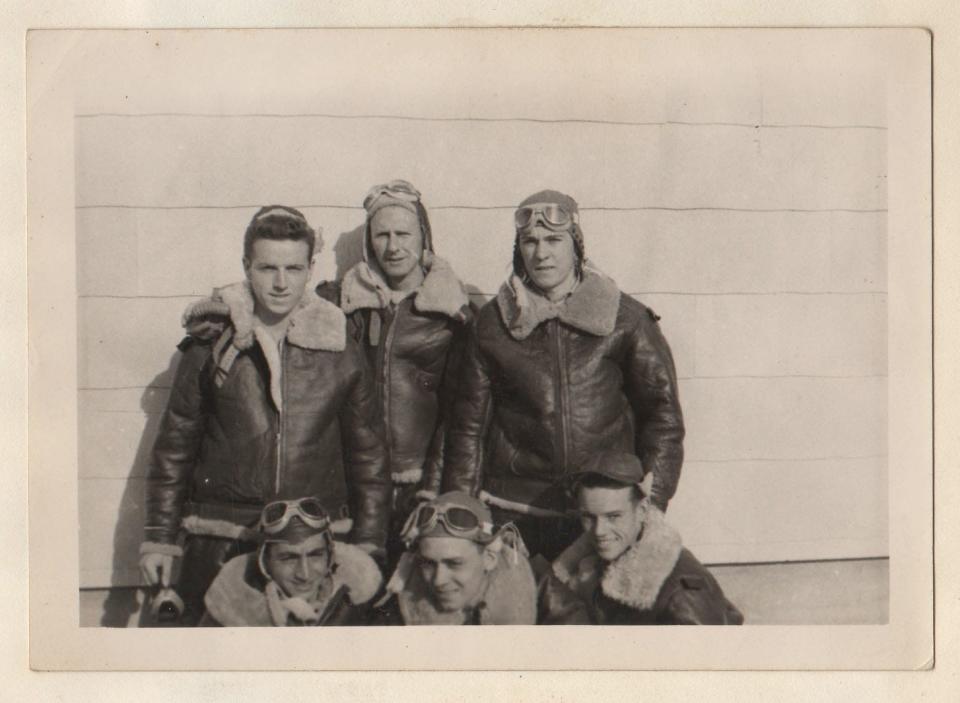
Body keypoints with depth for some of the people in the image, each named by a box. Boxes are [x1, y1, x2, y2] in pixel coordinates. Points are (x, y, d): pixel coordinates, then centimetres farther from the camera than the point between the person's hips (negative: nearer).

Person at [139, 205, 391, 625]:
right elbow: (174, 446, 7)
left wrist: (368, 545, 6)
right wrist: (159, 538, 6)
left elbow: (367, 455, 8)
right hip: (220, 547, 0)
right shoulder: (211, 346, 2)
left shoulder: (341, 352, 3)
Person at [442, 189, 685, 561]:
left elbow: (663, 418, 6)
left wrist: (650, 505, 0)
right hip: (512, 513, 1)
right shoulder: (493, 323, 4)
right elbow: (469, 425, 8)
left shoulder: (626, 320, 1)